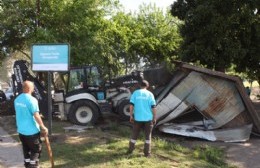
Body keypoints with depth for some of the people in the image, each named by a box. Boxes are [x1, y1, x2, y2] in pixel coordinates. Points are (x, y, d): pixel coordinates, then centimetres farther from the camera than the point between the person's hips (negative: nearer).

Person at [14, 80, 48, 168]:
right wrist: (43, 127, -13)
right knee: (36, 150, 7)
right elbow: (36, 115, -21)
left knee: (26, 150, 19)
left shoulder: (17, 99, 4)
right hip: (32, 131, -7)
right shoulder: (32, 100, -19)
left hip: (21, 130, 7)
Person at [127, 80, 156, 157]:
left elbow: (131, 105, -5)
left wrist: (131, 116, 1)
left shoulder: (135, 93, 1)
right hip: (148, 118, -1)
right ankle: (147, 153, 9)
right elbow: (153, 107, -5)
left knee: (134, 135, 13)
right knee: (148, 136, 8)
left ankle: (130, 150, 20)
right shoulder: (150, 94, -1)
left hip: (138, 118, 1)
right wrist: (154, 118, 2)